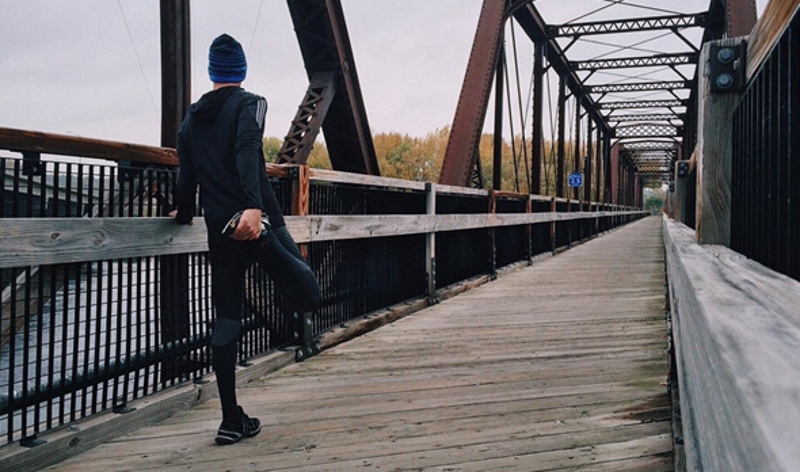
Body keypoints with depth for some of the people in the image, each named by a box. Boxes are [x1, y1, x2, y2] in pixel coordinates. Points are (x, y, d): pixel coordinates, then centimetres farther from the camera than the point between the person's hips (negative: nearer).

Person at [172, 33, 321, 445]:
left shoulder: (191, 119, 17)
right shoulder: (249, 104, 2)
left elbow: (186, 176, 16)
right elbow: (247, 152, -17)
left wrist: (183, 215, 35)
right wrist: (254, 207, -31)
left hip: (219, 232, 5)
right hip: (256, 219, -5)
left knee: (225, 322, 8)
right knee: (308, 296, -3)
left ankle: (232, 421, 9)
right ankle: (263, 240, -31)